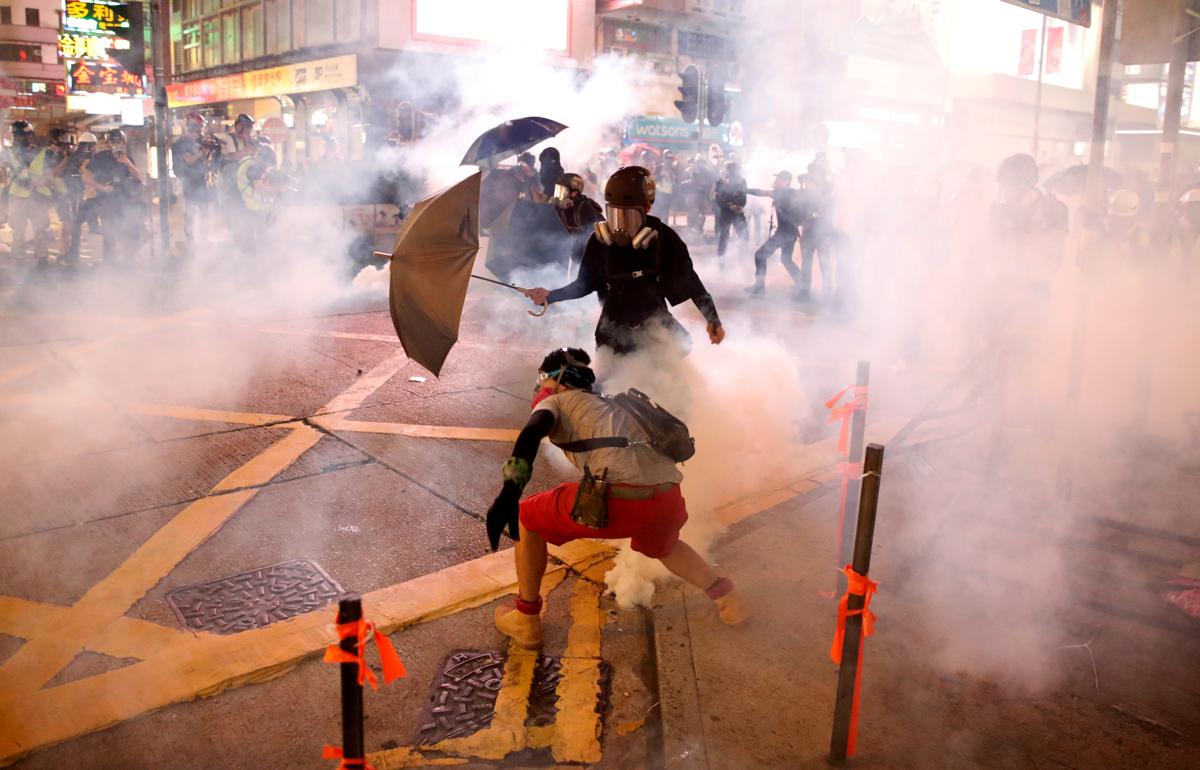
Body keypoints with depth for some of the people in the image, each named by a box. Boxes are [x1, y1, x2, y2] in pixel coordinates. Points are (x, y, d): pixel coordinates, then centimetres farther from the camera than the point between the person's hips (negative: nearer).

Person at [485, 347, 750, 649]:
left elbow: (532, 432, -5)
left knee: (527, 517, 20)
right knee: (662, 545, 43)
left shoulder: (556, 401, 18)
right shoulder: (610, 406, 36)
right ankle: (725, 596, 36)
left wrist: (509, 493, -17)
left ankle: (526, 621, 24)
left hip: (620, 497, -6)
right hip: (668, 498, 7)